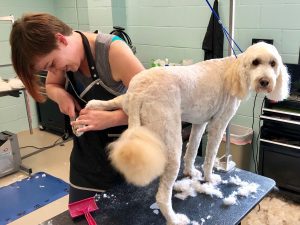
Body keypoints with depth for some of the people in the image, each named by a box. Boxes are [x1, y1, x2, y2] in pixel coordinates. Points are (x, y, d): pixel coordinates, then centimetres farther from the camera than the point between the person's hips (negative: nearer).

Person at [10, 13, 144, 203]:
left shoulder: (113, 50, -25)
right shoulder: (62, 55, -6)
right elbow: (51, 85, 14)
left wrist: (110, 118, -36)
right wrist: (61, 95, -10)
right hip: (85, 152, 5)